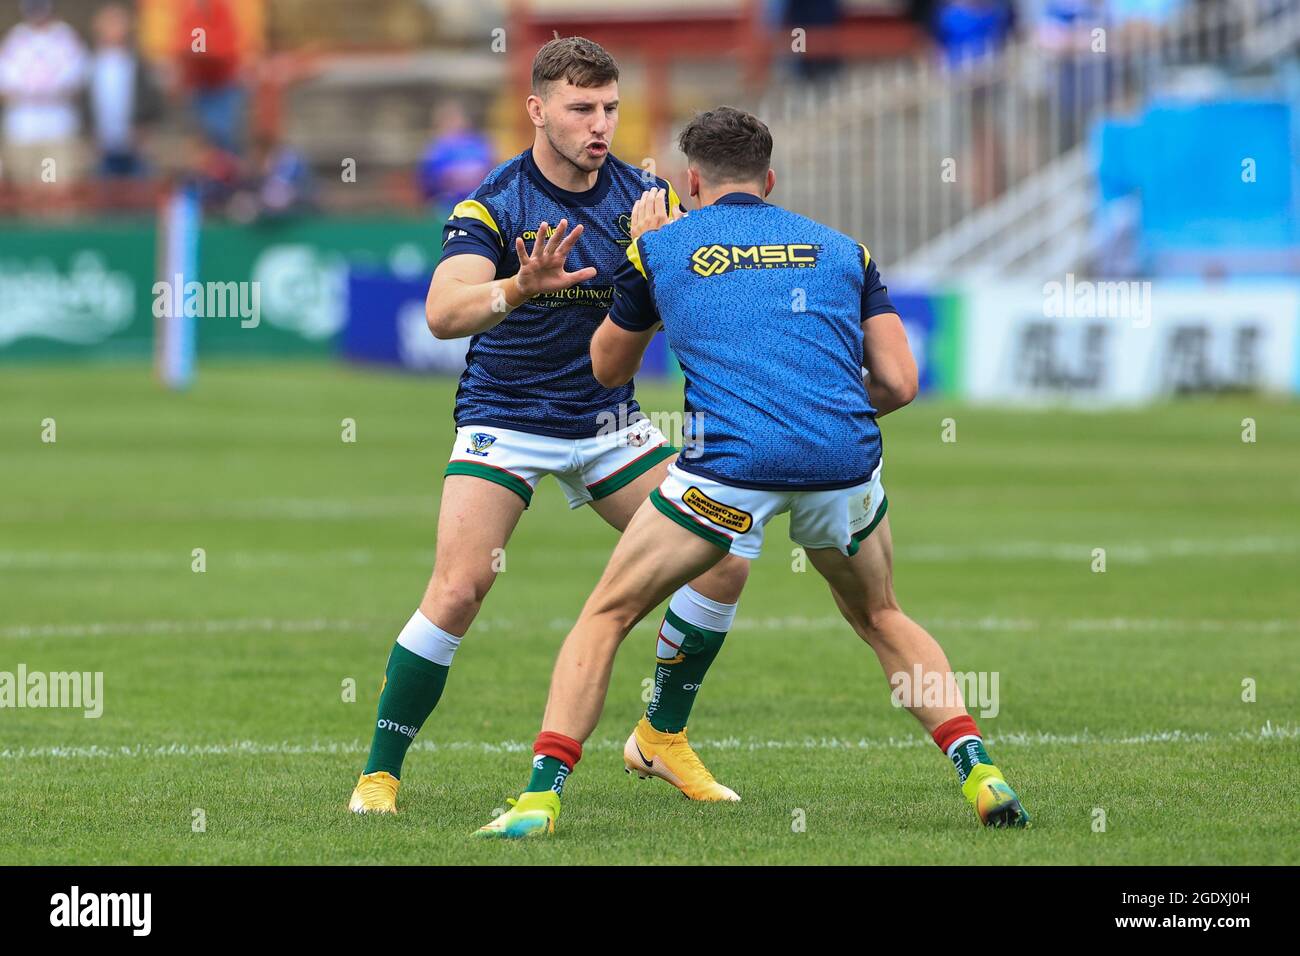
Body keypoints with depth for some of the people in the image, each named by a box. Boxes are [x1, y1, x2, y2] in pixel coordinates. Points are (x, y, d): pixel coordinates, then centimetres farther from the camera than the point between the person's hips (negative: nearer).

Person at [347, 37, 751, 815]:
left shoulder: (642, 196, -5)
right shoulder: (493, 206, -17)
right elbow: (443, 314, -32)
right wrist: (521, 288, -50)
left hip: (608, 422, 4)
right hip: (504, 422, -4)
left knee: (723, 561, -5)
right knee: (457, 591, -20)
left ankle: (663, 737, 15)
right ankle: (379, 773, -6)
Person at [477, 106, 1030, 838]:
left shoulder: (660, 249, 14)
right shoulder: (841, 249, 19)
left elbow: (608, 369, 29)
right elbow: (899, 383, 12)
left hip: (729, 464, -3)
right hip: (843, 461, 3)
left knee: (606, 617, 13)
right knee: (882, 620, 28)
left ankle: (540, 796, 0)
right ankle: (979, 773, 11)